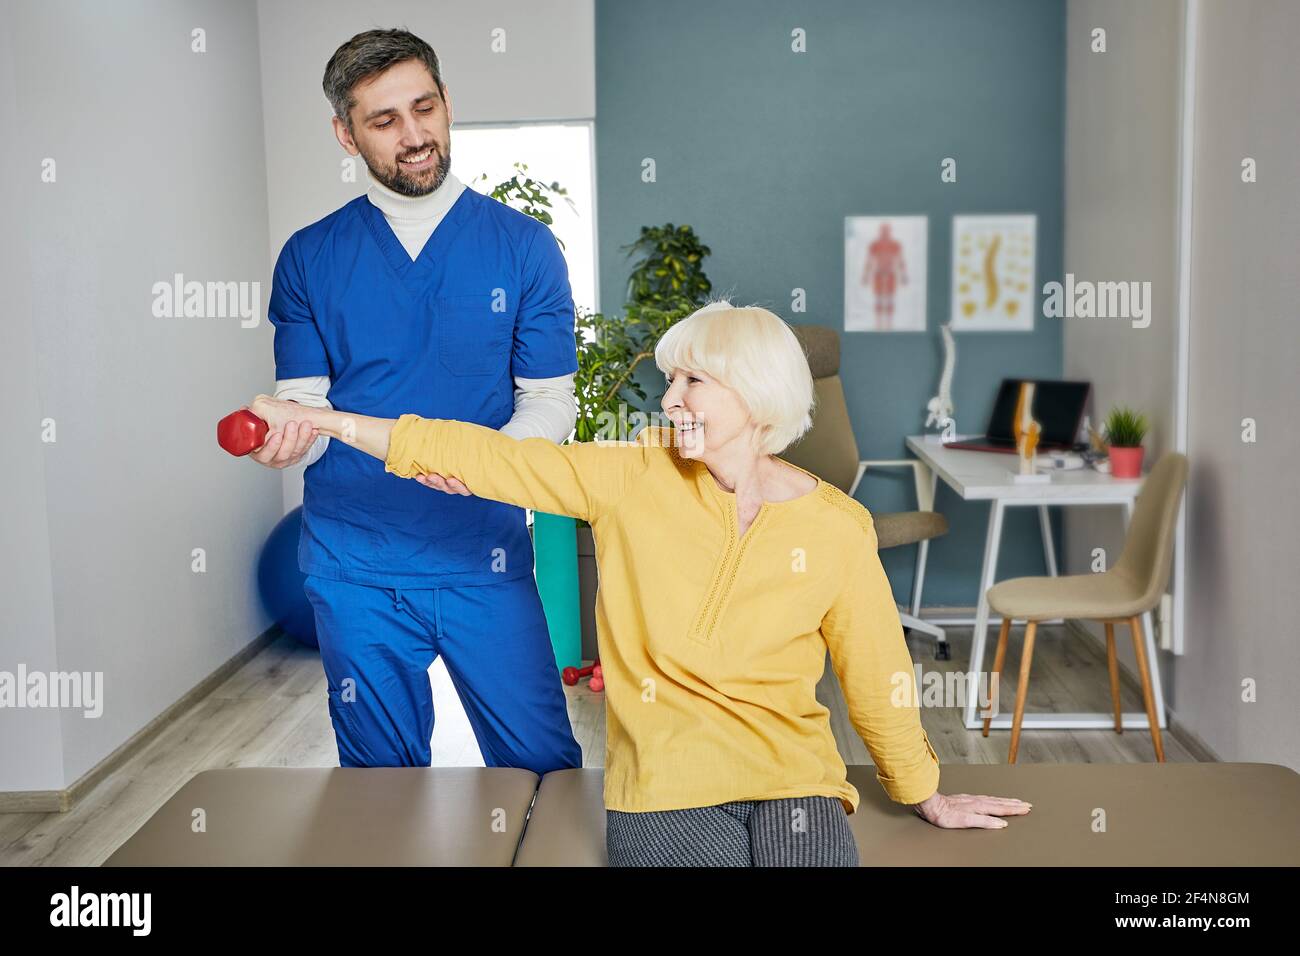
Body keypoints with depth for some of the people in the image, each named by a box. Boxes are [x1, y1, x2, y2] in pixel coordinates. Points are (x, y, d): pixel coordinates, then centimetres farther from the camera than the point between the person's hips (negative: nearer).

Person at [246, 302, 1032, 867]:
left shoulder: (837, 529, -2)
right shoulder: (635, 478, -1)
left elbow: (878, 675, 7)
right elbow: (492, 460, -4)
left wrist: (928, 797, 16)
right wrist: (317, 420, -6)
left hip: (793, 778, 1)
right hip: (665, 784, -1)